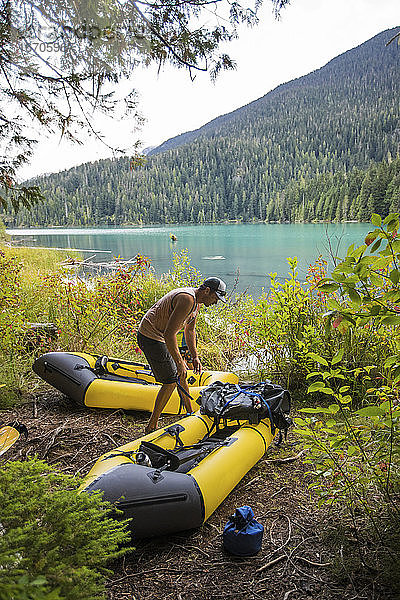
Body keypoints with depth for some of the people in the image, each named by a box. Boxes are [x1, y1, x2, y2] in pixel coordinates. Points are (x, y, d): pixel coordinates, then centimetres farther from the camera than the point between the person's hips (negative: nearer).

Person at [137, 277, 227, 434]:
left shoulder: (196, 301, 8)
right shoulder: (187, 299, -25)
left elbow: (189, 330, 20)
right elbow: (169, 333, -30)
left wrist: (195, 356, 16)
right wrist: (179, 362, -25)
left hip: (159, 337, 10)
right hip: (150, 337, -10)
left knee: (181, 375, 16)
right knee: (171, 381, -6)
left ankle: (190, 413, 33)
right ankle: (151, 426, 5)